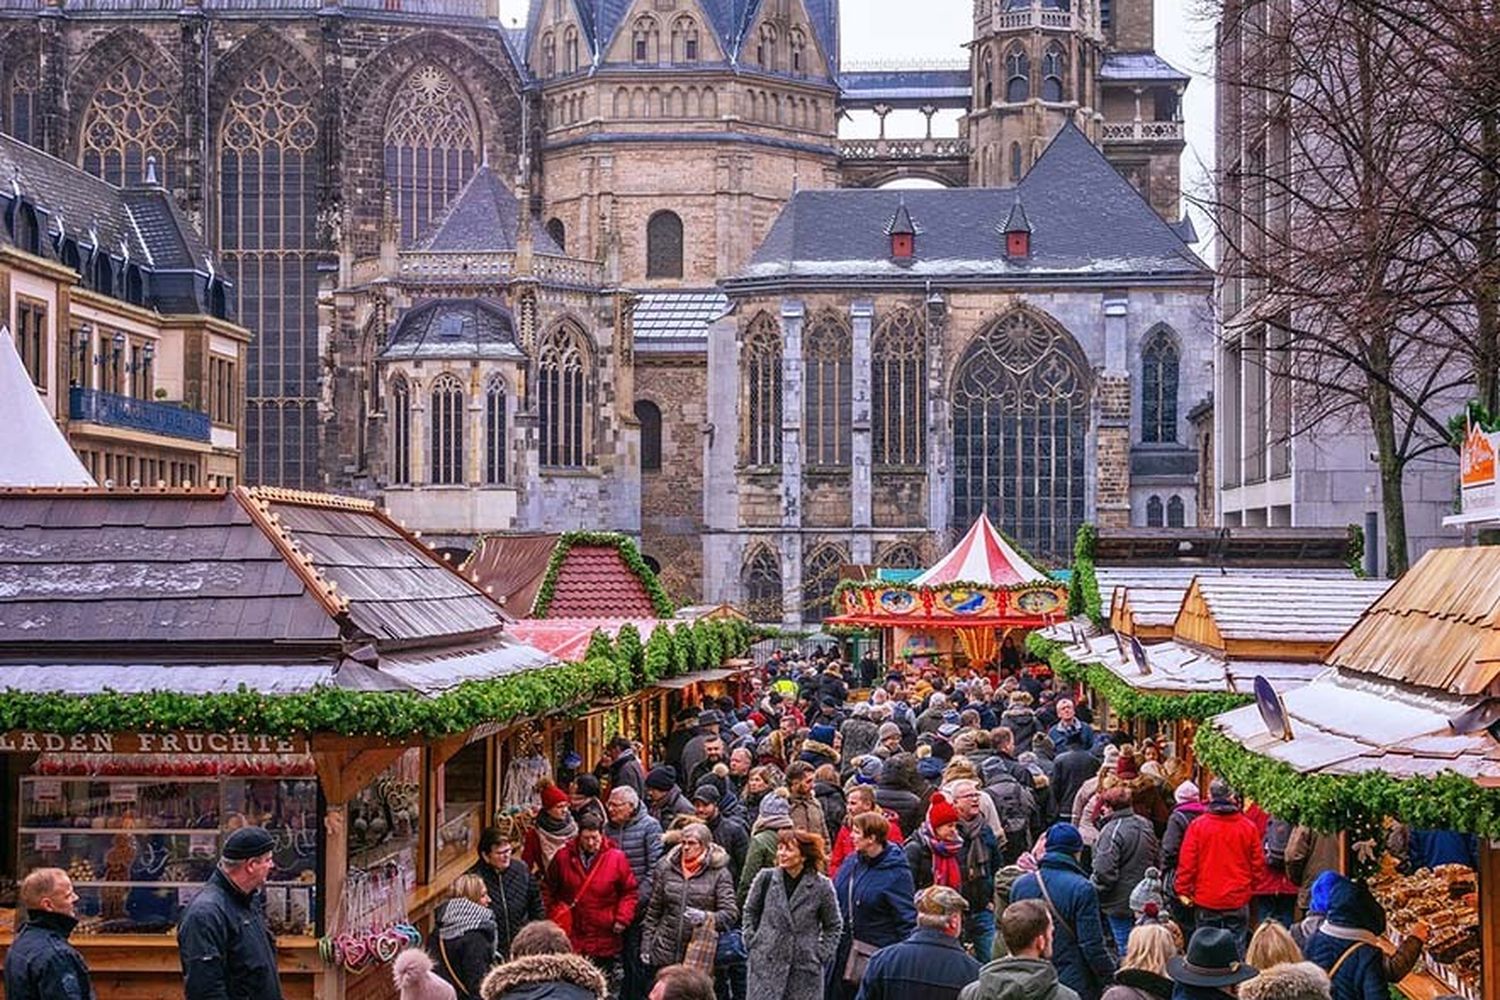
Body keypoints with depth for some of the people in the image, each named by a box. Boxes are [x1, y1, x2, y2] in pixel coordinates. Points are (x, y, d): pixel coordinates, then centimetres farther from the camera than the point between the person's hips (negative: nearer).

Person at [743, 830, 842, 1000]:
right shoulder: (766, 878, -1)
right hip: (767, 964, 1)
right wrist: (751, 941, 5)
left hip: (805, 968, -1)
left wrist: (822, 954, 0)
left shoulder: (821, 886, -4)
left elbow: (834, 925, 8)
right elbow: (750, 911, 14)